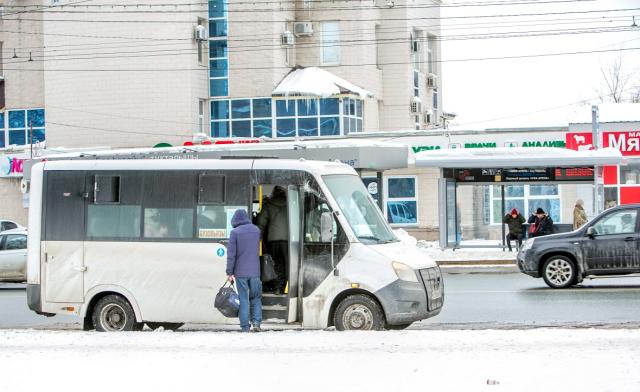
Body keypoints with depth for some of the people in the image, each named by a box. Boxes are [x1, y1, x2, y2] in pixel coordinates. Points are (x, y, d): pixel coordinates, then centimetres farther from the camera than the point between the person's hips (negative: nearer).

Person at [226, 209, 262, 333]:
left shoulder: (235, 232, -9)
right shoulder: (256, 230, 5)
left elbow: (231, 254, -11)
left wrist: (229, 272, -6)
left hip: (240, 271, -3)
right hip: (255, 271, 3)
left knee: (243, 299, 3)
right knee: (256, 297, 15)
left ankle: (245, 327, 3)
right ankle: (256, 322, 1)